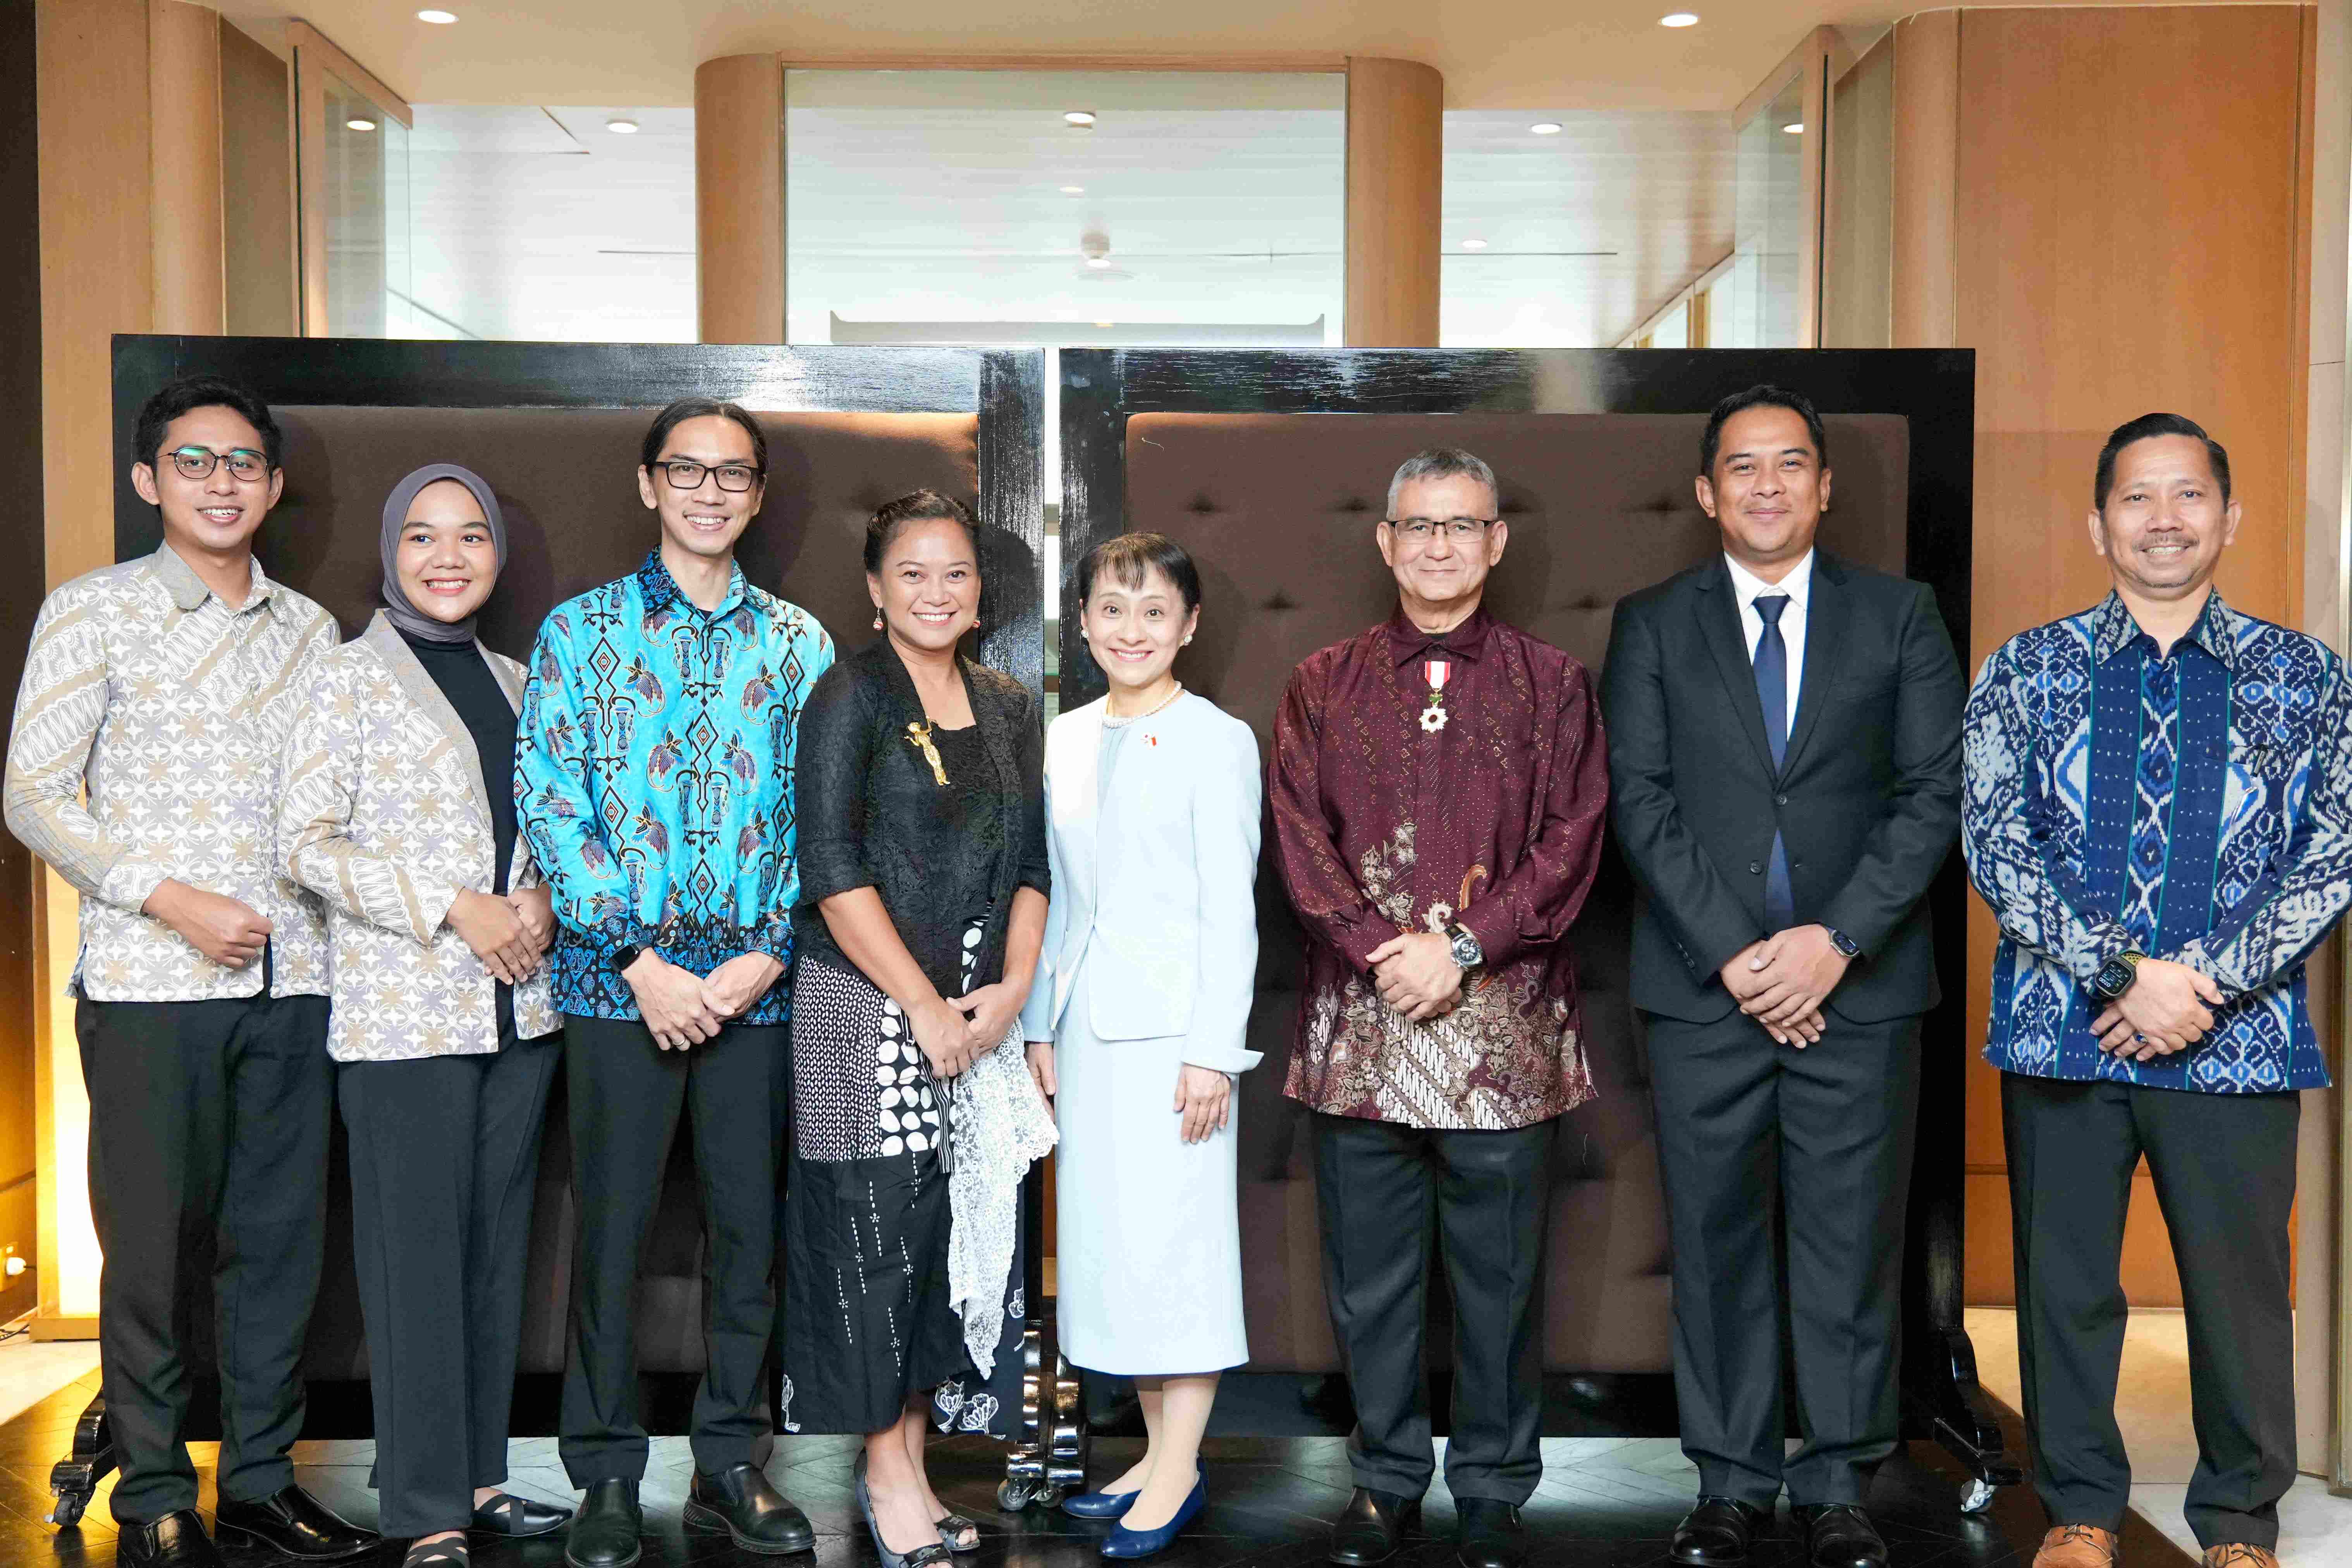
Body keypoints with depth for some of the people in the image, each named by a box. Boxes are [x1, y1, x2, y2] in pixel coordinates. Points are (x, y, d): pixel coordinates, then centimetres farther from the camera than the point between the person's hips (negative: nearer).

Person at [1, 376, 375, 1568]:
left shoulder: (309, 629, 13)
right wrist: (170, 901, -12)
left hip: (291, 979, 4)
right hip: (149, 981, -4)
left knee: (280, 1239, 7)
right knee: (152, 1245, 2)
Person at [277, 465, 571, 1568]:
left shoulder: (513, 681, 14)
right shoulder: (352, 679, -3)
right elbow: (305, 844, -8)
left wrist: (542, 898, -1)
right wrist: (453, 907, -14)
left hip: (519, 1007, 6)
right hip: (404, 1011, -5)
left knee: (497, 1241, 10)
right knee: (417, 1250, -2)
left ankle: (478, 1475, 21)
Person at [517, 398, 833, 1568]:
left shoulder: (798, 644, 7)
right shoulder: (580, 629, 2)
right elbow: (549, 807, -4)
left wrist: (770, 953, -8)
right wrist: (640, 959, -11)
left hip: (756, 978, 2)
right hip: (621, 977, -2)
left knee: (748, 1224, 8)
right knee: (613, 1227, 4)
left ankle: (729, 1468, 22)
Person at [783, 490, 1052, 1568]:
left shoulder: (1010, 710, 12)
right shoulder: (851, 698, -6)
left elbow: (1032, 861, 12)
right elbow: (831, 870, -13)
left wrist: (1012, 987, -4)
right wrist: (926, 1009, -14)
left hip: (977, 1012, 5)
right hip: (867, 1009, -5)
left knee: (957, 1229, 8)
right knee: (875, 1229, 0)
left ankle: (910, 1462, 21)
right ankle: (884, 1468, 14)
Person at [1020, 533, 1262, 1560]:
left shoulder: (1215, 741, -6)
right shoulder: (1065, 740, 12)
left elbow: (1231, 908, -10)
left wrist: (1212, 1049, -14)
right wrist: (1040, 1022, 14)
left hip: (1173, 1020, -6)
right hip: (1088, 1020, 7)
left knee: (1172, 1233, -5)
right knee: (1104, 1234, 9)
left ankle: (1179, 1471, 6)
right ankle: (1157, 1450, 21)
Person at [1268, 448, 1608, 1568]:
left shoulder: (1553, 685, 6)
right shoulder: (1322, 687, 9)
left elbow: (1571, 844, -2)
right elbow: (1299, 840, 2)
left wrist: (1461, 948, -12)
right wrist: (1385, 953, -11)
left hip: (1505, 1022, -1)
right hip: (1359, 1018, 1)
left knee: (1498, 1273, 7)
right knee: (1368, 1274, 9)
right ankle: (1386, 1477, 25)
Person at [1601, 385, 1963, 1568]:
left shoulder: (1900, 616, 8)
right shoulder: (1651, 624, 7)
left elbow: (1936, 791, 1)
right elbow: (1638, 801, -1)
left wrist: (1838, 940, -10)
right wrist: (1732, 954, -10)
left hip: (1861, 986, 0)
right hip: (1701, 984, 0)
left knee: (1853, 1245, 5)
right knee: (1715, 1244, 6)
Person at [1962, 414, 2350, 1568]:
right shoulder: (2028, 670, 5)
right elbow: (1995, 844, -5)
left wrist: (2209, 979, -14)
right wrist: (2125, 975, -15)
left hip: (2238, 1036, 0)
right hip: (2061, 1029, 0)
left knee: (2240, 1282, 7)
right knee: (2065, 1279, 8)